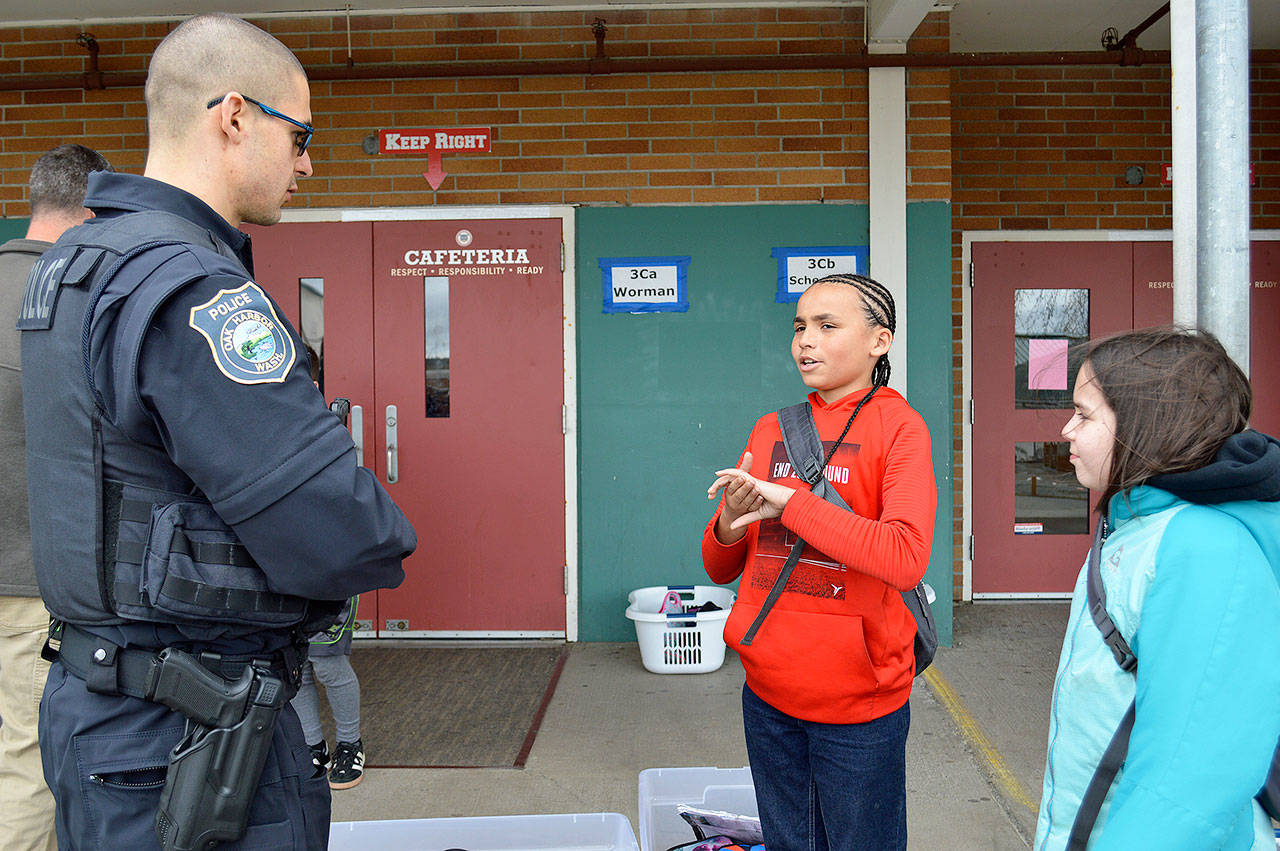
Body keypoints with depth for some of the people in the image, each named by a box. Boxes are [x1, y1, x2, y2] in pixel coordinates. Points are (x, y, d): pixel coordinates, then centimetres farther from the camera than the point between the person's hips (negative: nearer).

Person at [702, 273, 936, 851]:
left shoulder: (897, 426, -8)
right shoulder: (770, 432, 5)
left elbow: (904, 557, -25)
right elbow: (721, 569, 9)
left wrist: (788, 500, -22)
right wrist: (728, 526, -13)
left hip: (859, 702, -4)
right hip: (768, 694, 5)